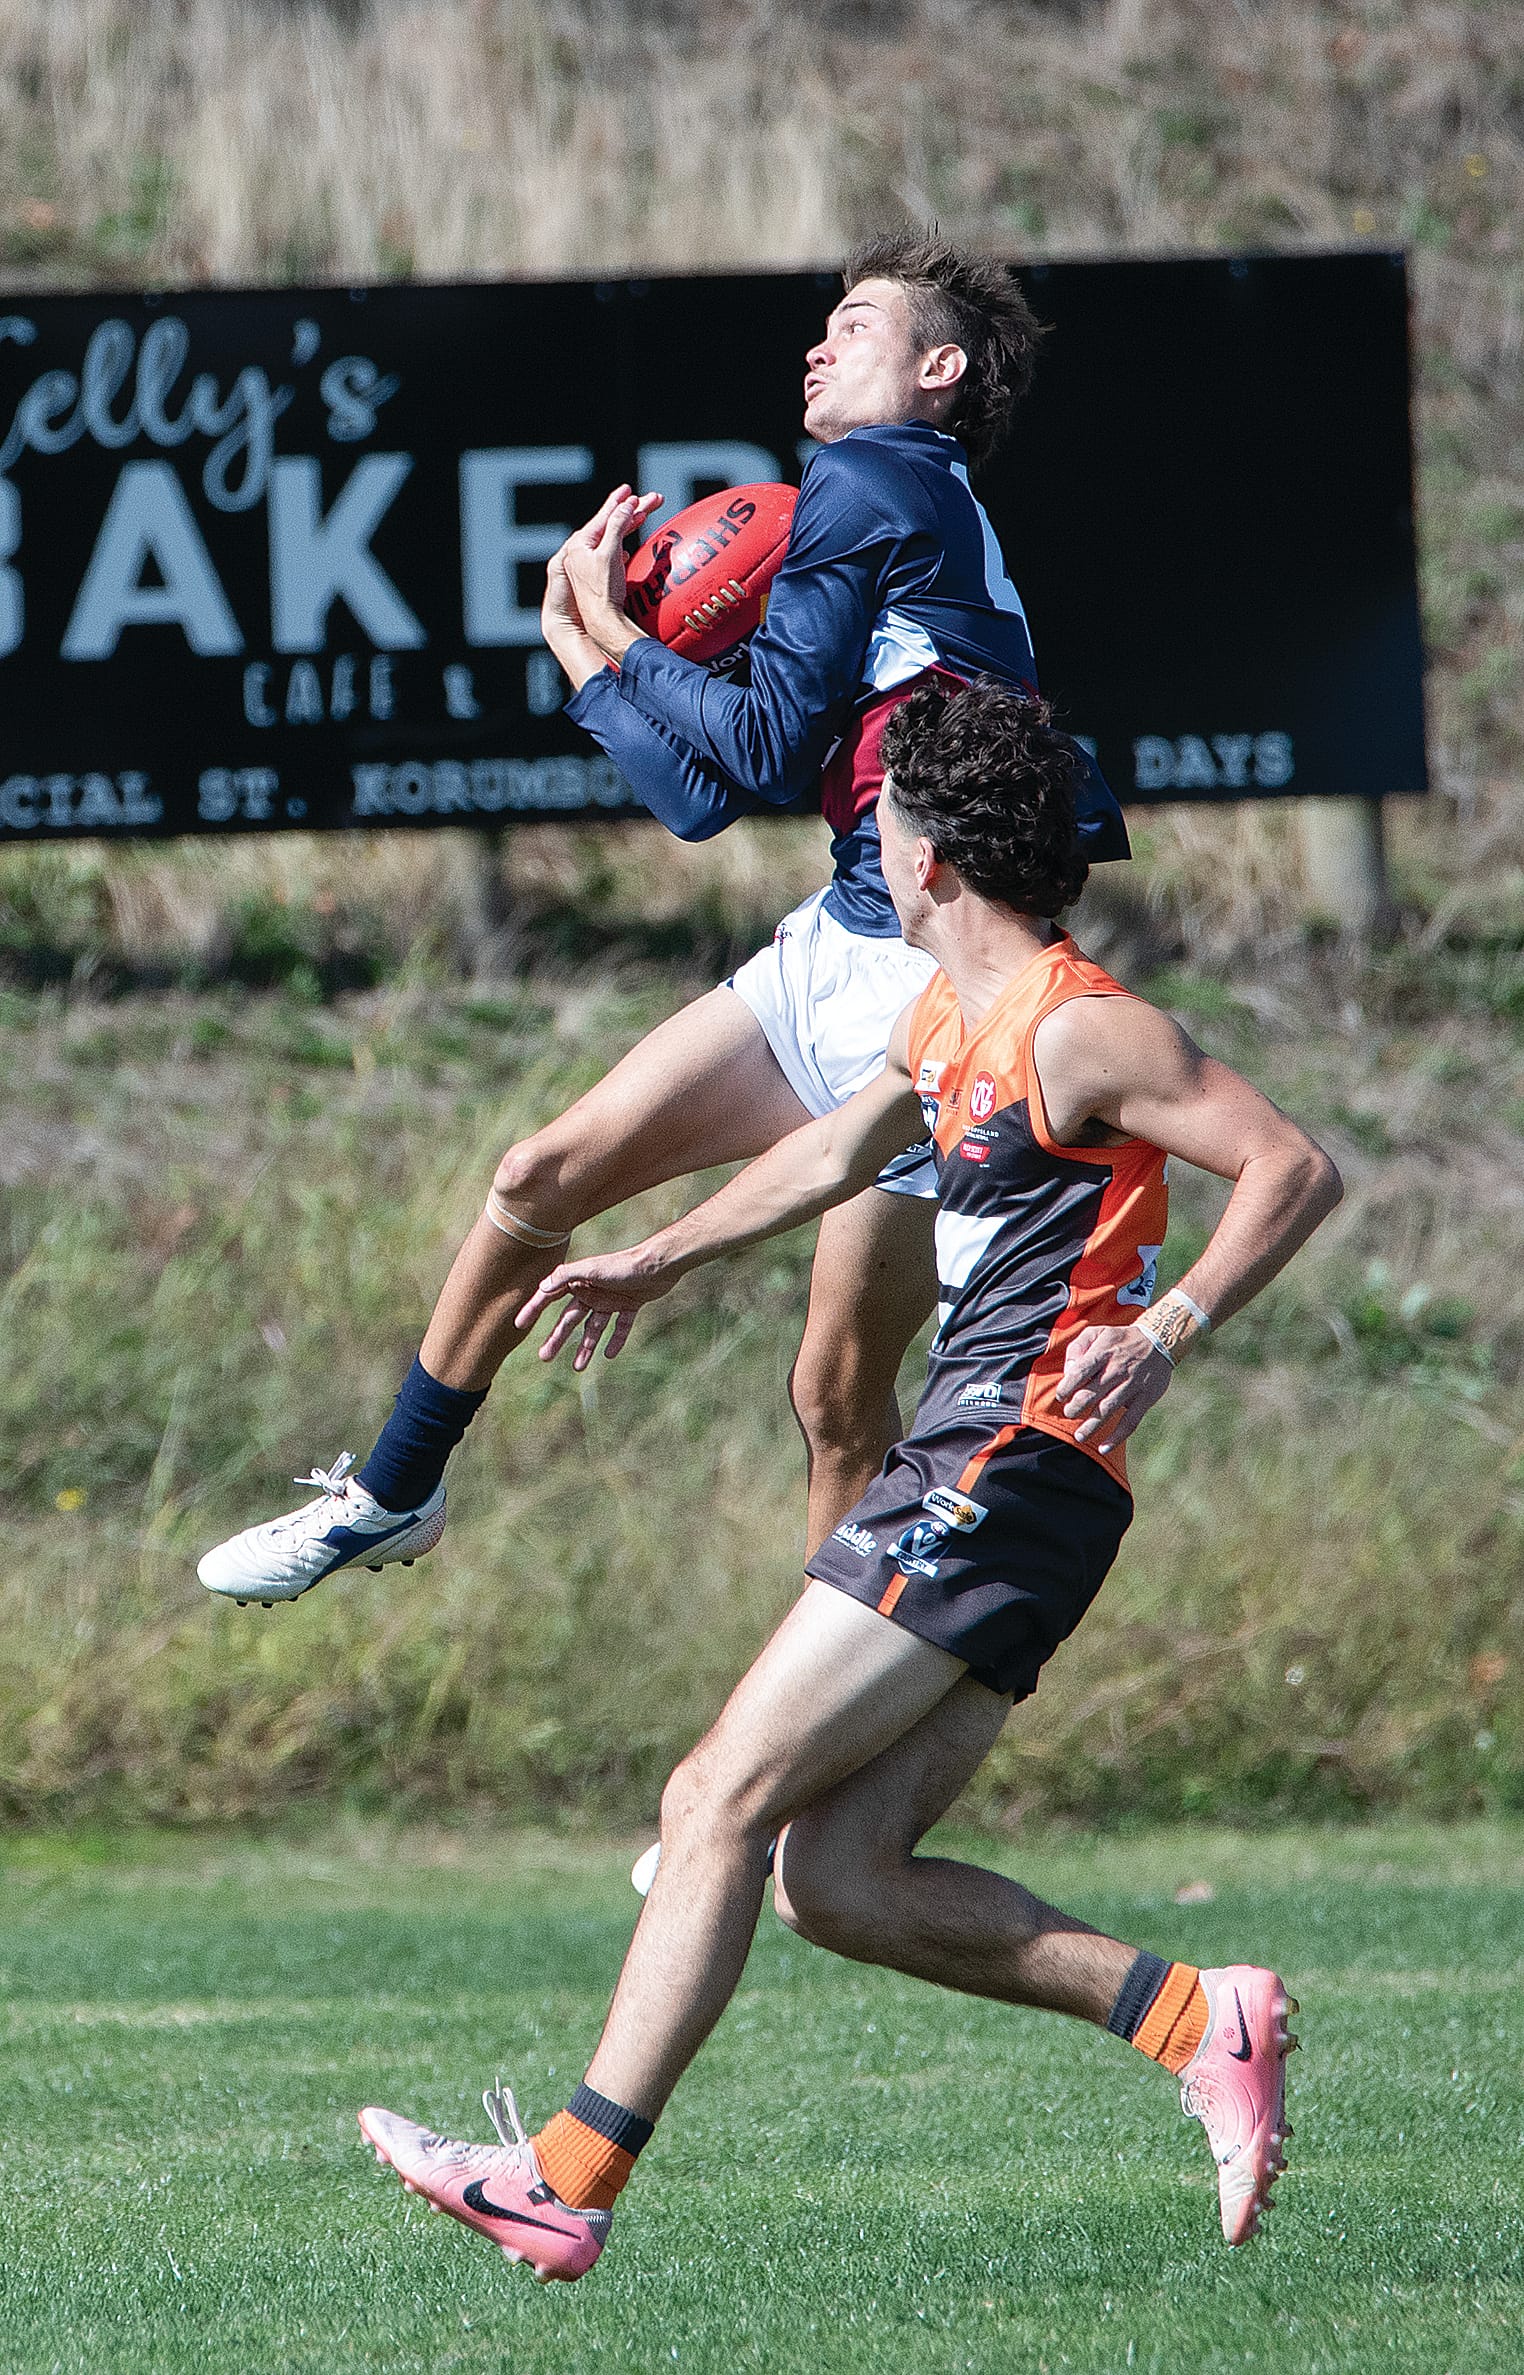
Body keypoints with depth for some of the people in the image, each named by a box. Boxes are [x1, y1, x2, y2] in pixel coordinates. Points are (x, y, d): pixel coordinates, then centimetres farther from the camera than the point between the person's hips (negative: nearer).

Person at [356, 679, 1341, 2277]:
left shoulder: (1077, 1030, -10)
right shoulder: (947, 1019, 19)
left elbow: (1294, 1168, -15)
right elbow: (837, 1153, 38)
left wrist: (1164, 1330, -26)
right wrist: (652, 1264, 49)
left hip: (1002, 1474, -10)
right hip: (973, 1477, 10)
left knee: (721, 1800, -11)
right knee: (838, 1876, 2)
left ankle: (564, 2183, -12)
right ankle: (1197, 2021, 0)